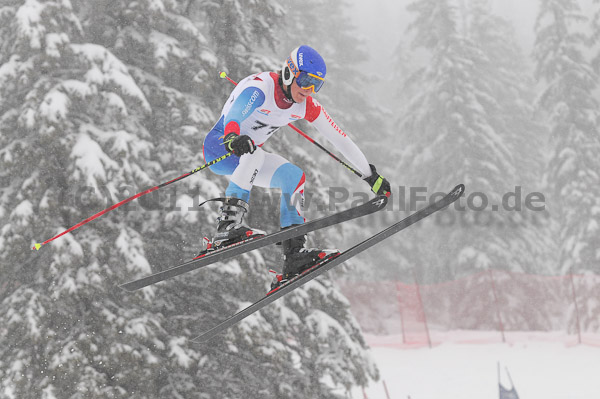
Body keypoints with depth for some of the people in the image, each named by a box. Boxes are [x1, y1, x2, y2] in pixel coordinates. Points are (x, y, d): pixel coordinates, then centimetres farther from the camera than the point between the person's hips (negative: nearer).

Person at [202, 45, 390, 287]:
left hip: (249, 159, 8)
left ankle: (294, 253, -7)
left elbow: (339, 138, 2)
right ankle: (228, 225, -40)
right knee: (252, 152, -35)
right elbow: (233, 117, -43)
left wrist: (371, 175, 6)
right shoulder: (260, 87, -26)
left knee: (294, 176, -2)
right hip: (219, 147, -8)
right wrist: (234, 139, -67)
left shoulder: (306, 105, -5)